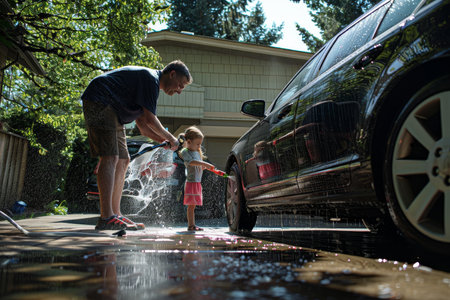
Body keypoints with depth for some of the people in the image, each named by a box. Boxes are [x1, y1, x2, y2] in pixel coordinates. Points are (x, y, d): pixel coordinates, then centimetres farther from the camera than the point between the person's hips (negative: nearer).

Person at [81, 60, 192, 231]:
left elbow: (142, 124, 17)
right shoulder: (151, 79, -13)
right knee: (110, 158, -19)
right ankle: (106, 218, -22)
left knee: (122, 161, 5)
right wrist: (170, 138, -5)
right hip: (99, 103, -11)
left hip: (111, 111, 11)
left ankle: (115, 215, 6)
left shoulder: (149, 82, 19)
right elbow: (150, 119, -18)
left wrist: (163, 141, 6)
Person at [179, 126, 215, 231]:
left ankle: (193, 225, 16)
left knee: (193, 205, 11)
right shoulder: (185, 151, -8)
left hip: (197, 182, 8)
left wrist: (206, 167, 1)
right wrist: (205, 164, -34)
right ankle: (190, 225, 1)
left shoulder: (197, 152, 17)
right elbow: (191, 162, -26)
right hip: (191, 182, -8)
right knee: (191, 205, -5)